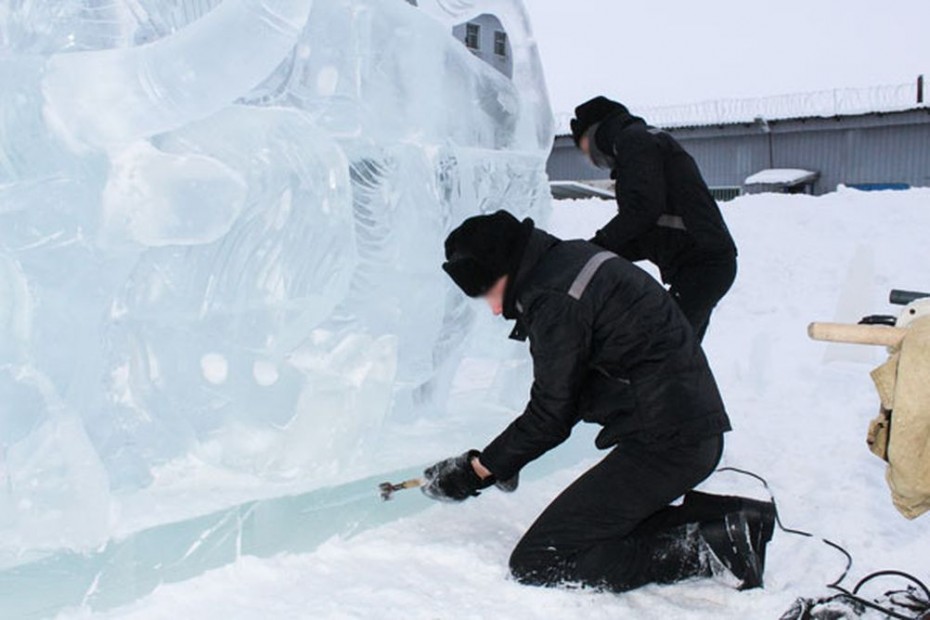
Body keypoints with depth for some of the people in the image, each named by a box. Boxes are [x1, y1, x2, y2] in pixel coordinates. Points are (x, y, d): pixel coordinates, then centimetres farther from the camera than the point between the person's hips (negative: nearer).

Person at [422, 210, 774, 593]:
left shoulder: (555, 300, -17)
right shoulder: (572, 258, 13)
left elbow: (552, 415, -11)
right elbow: (563, 394, 17)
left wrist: (478, 471, 0)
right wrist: (504, 460, 16)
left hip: (664, 444, -10)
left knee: (535, 563, -6)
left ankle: (707, 550, -9)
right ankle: (729, 518, 12)